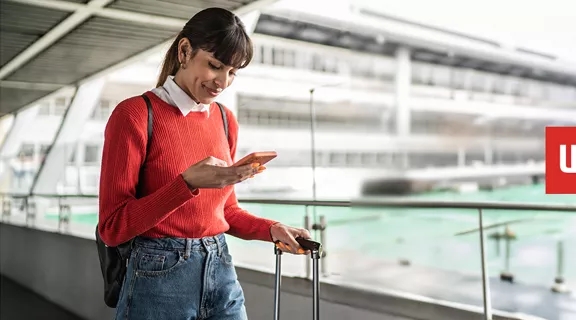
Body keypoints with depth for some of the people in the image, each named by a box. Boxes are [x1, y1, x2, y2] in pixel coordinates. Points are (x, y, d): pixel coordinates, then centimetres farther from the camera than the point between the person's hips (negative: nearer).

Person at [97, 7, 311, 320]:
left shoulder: (226, 120, 5)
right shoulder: (134, 114, -11)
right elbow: (112, 227, -13)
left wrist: (272, 229, -3)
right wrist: (188, 183, -24)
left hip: (222, 274, 5)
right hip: (159, 280, -5)